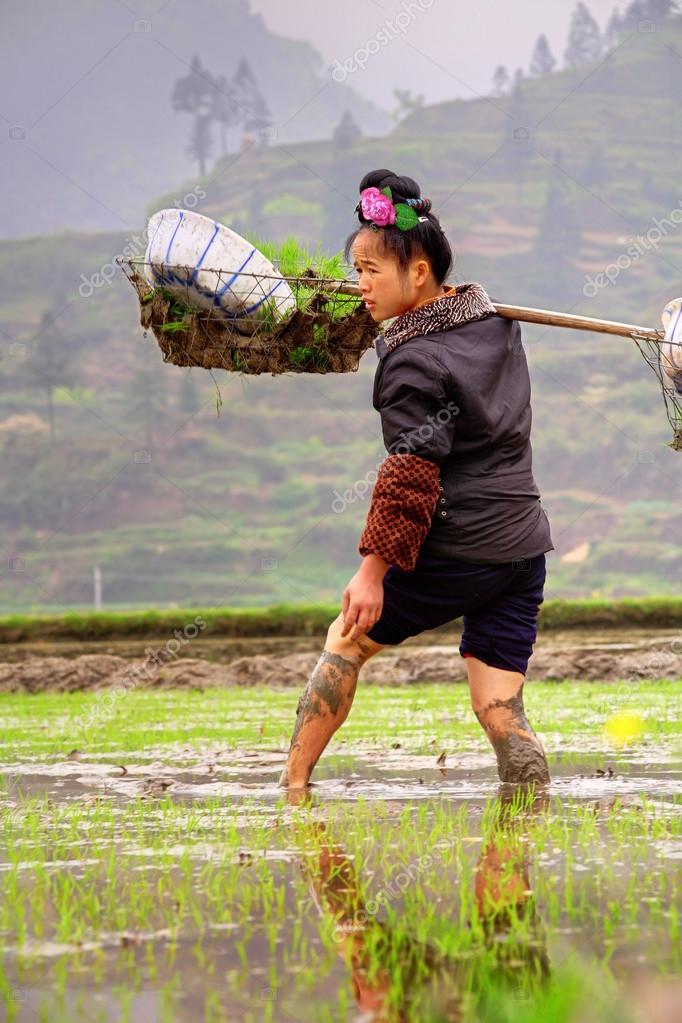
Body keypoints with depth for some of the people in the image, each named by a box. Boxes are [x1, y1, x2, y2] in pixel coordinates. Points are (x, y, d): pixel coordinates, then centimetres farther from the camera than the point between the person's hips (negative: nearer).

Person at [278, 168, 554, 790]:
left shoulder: (414, 364, -14)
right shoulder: (497, 322, 9)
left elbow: (411, 477, -18)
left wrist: (373, 570, -15)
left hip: (452, 553, -6)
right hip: (524, 547, 7)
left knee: (347, 640, 15)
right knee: (500, 711, 4)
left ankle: (292, 790, 18)